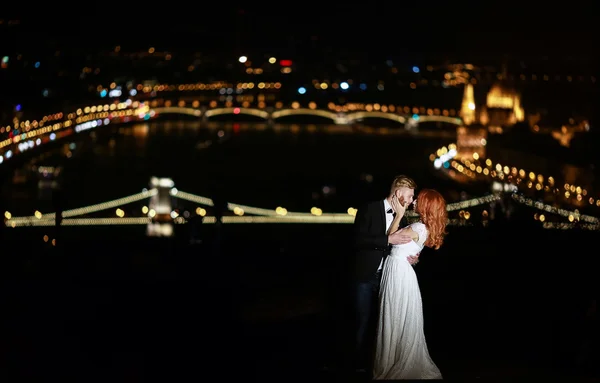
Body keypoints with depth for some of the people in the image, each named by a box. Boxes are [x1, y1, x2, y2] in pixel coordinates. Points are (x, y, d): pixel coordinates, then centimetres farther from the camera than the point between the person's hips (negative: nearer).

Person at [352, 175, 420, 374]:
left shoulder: (400, 216, 7)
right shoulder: (369, 209, -10)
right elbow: (359, 239, -19)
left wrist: (411, 256, -10)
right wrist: (388, 239, -26)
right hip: (366, 276, -5)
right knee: (364, 322, 1)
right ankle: (361, 364, 12)